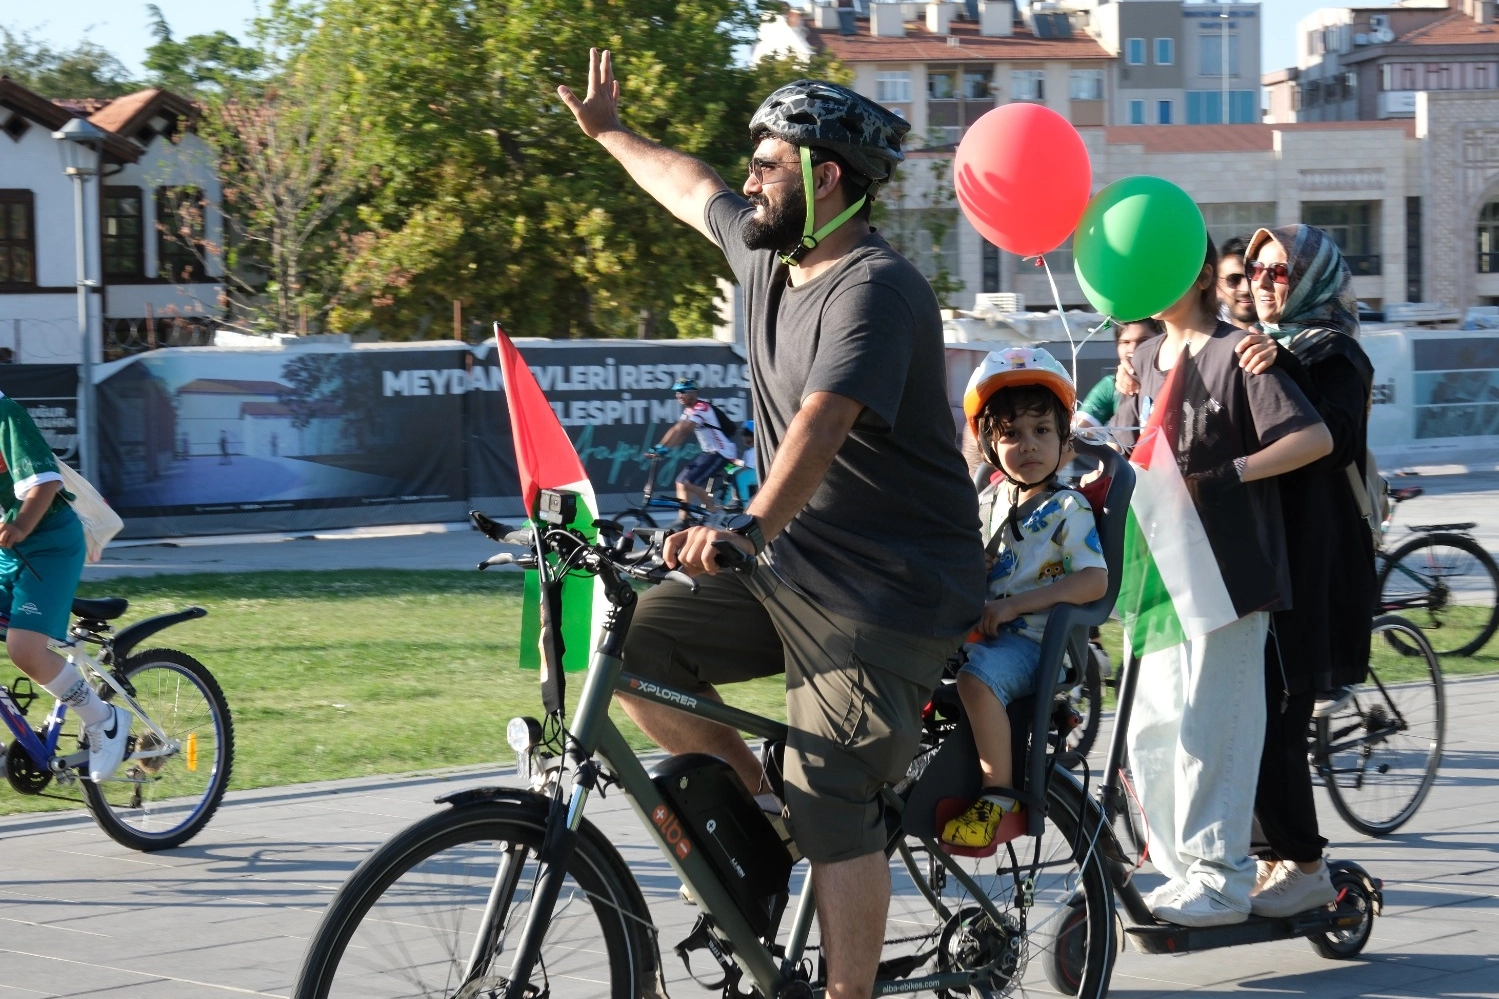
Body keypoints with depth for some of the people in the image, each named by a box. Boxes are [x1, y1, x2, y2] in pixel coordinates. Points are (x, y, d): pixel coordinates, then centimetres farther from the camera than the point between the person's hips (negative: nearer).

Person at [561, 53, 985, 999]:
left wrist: (750, 526, -49)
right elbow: (694, 189, 30)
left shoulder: (875, 288, -20)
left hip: (884, 594, -9)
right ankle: (758, 811, 11)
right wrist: (610, 130, 44)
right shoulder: (768, 254, 8)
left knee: (835, 815, -14)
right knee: (632, 646, -3)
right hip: (788, 566, 9)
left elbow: (821, 424, -36)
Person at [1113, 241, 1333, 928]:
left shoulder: (1235, 352, -7)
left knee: (1209, 730, -8)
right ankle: (1180, 871, 17)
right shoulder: (1146, 361, 16)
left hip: (1224, 570, -8)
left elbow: (1315, 438, -15)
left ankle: (1221, 882, -3)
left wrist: (1219, 478, -20)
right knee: (1151, 732, 9)